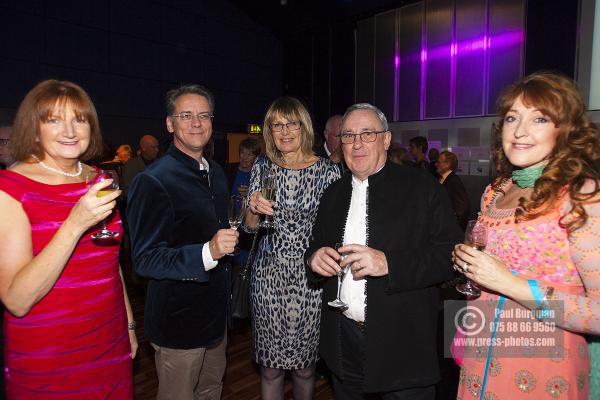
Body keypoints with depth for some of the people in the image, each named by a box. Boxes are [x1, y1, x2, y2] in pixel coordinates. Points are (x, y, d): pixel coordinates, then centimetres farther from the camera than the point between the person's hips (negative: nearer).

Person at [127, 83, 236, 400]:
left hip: (215, 313, 8)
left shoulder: (216, 173, 7)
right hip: (179, 319, -7)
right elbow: (145, 260, -23)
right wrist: (208, 252, -34)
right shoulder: (153, 181, -19)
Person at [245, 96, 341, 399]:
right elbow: (250, 226, 7)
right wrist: (254, 209, -14)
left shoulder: (328, 170, -5)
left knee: (304, 365, 15)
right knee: (270, 366, 14)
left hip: (310, 275, -1)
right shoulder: (262, 167, 3)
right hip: (268, 274, 2)